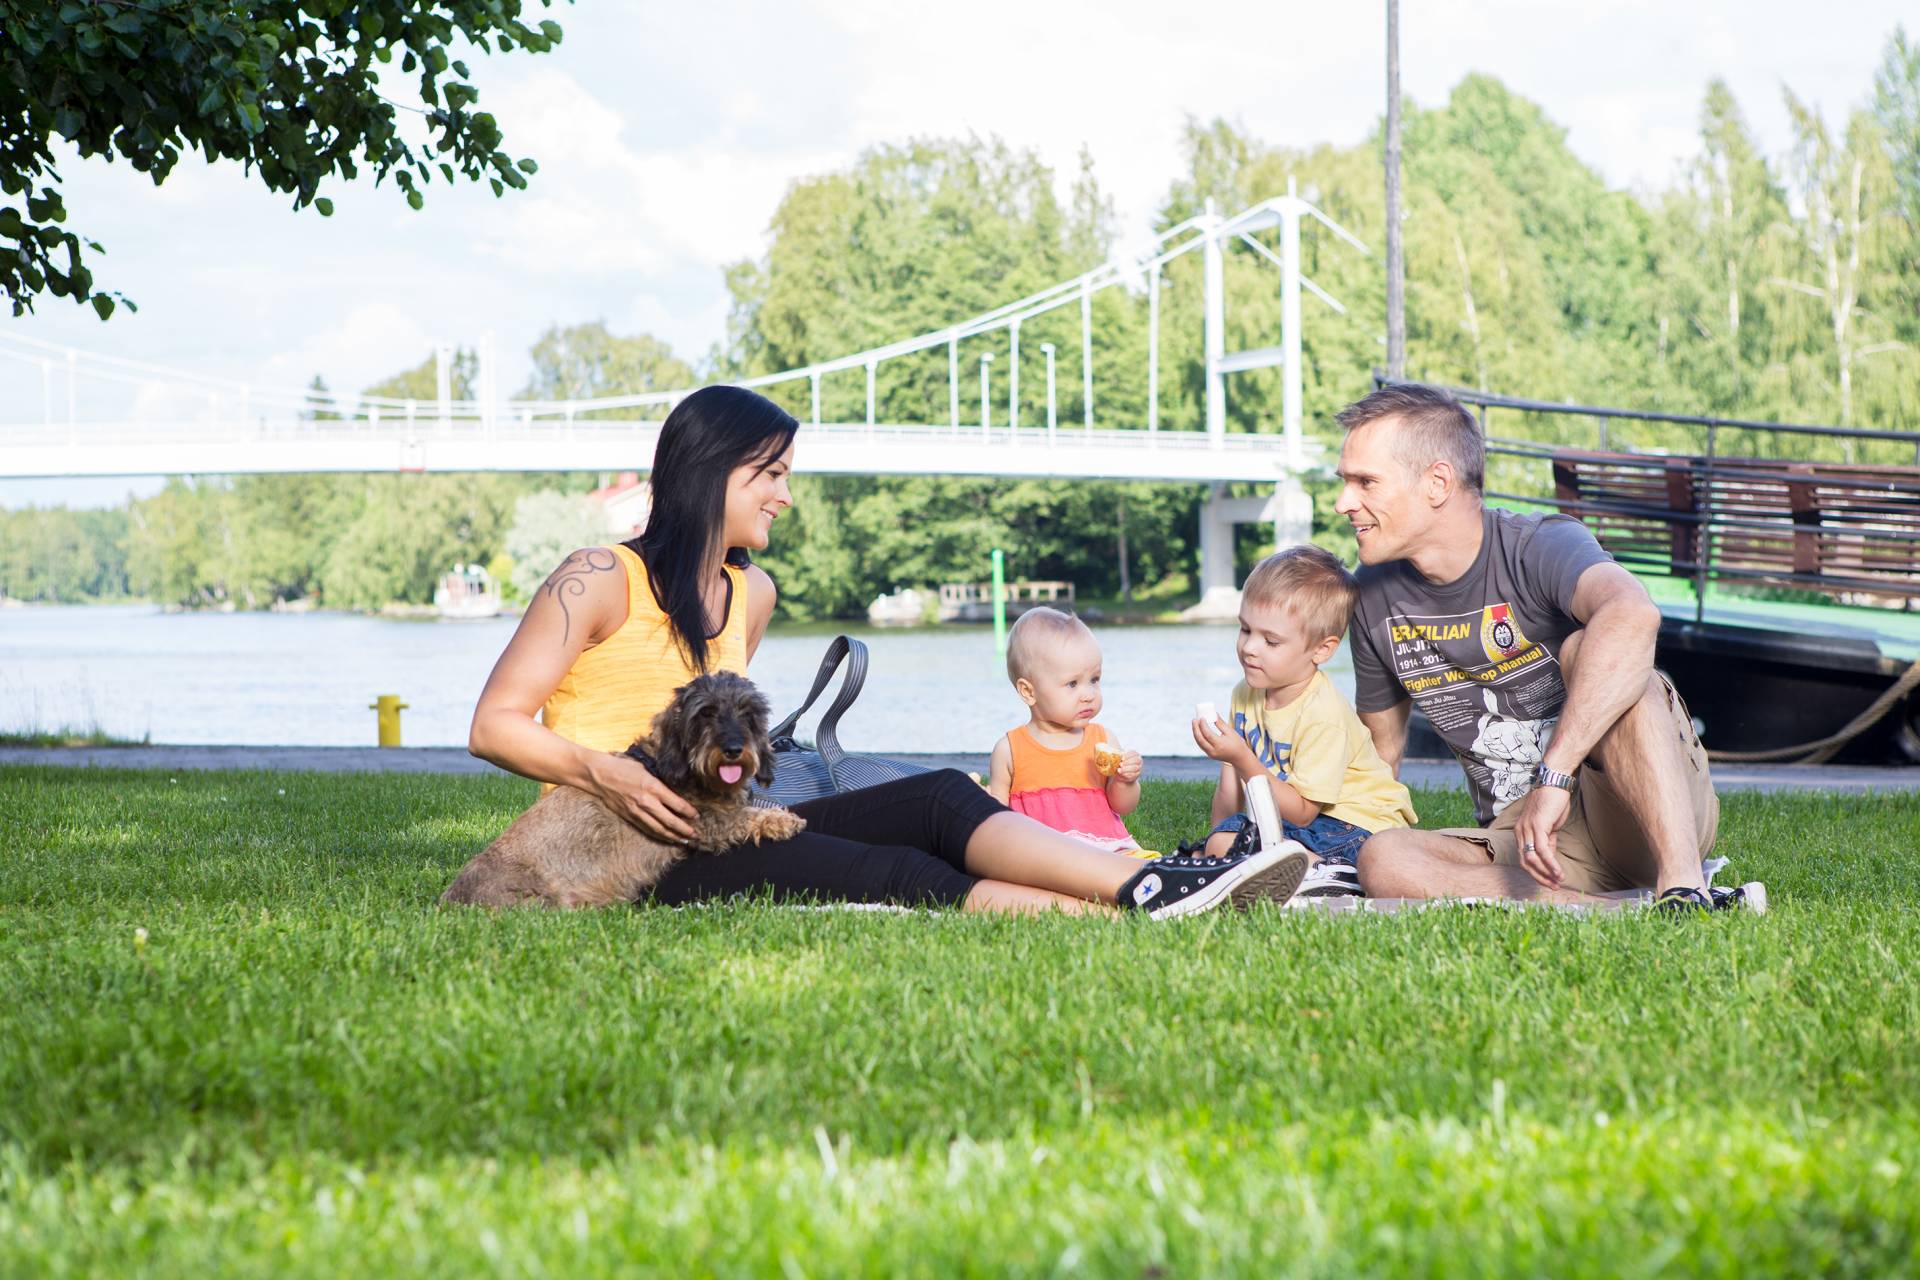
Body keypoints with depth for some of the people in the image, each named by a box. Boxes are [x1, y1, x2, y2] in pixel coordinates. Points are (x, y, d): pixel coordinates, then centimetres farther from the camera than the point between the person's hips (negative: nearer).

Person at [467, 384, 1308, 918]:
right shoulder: (600, 582, -6)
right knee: (896, 877, -27)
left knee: (940, 801, -16)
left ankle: (1151, 890, -36)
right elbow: (494, 727, -9)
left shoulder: (750, 593, 16)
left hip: (715, 831, 7)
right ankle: (1122, 916, -41)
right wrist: (605, 774, -25)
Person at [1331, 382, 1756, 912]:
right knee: (1382, 860, -25)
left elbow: (1634, 615, -40)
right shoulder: (1377, 598, 5)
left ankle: (1682, 884, -41)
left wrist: (1552, 779, -46)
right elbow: (1380, 745, 21)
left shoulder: (1541, 548, -16)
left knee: (1586, 650, -30)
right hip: (1519, 843, 5)